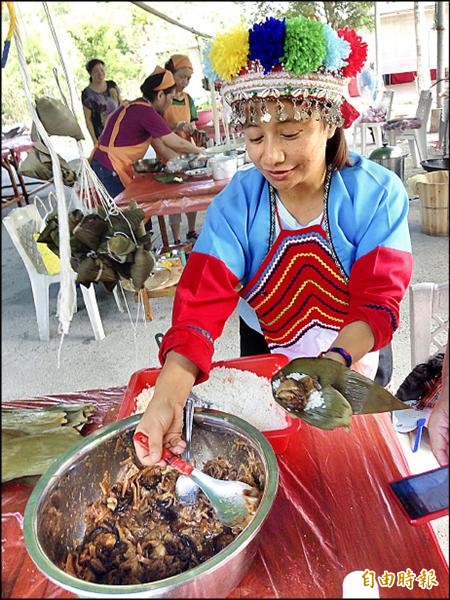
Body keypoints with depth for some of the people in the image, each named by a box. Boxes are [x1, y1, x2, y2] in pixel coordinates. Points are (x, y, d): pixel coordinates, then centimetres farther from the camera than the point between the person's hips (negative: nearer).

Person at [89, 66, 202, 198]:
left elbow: (161, 148, 12)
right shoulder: (146, 112, -19)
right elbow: (178, 144, -14)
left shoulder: (139, 108, 12)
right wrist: (200, 151, 2)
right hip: (109, 171, -10)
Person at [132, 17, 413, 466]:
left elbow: (378, 301, -24)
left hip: (355, 361, 0)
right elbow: (201, 304, -29)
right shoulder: (236, 205, -20)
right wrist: (167, 398, -44)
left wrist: (334, 363, -44)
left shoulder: (378, 194, -21)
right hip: (264, 360, 1)